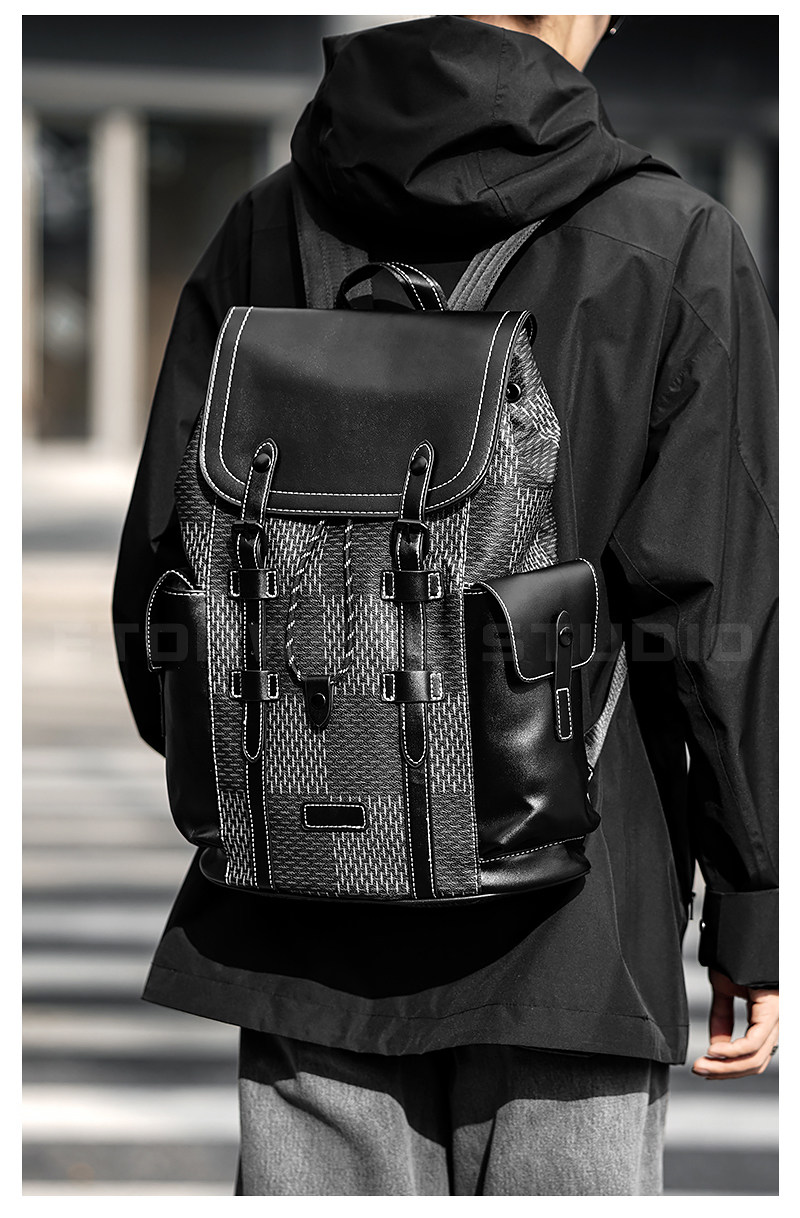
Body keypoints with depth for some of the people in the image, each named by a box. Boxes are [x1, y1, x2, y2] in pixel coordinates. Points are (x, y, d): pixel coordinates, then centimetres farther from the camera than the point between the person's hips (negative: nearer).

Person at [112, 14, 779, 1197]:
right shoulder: (678, 249, -9)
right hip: (562, 919, -3)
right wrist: (750, 914, -2)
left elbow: (166, 560, 4)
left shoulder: (269, 228, 2)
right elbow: (710, 617, -10)